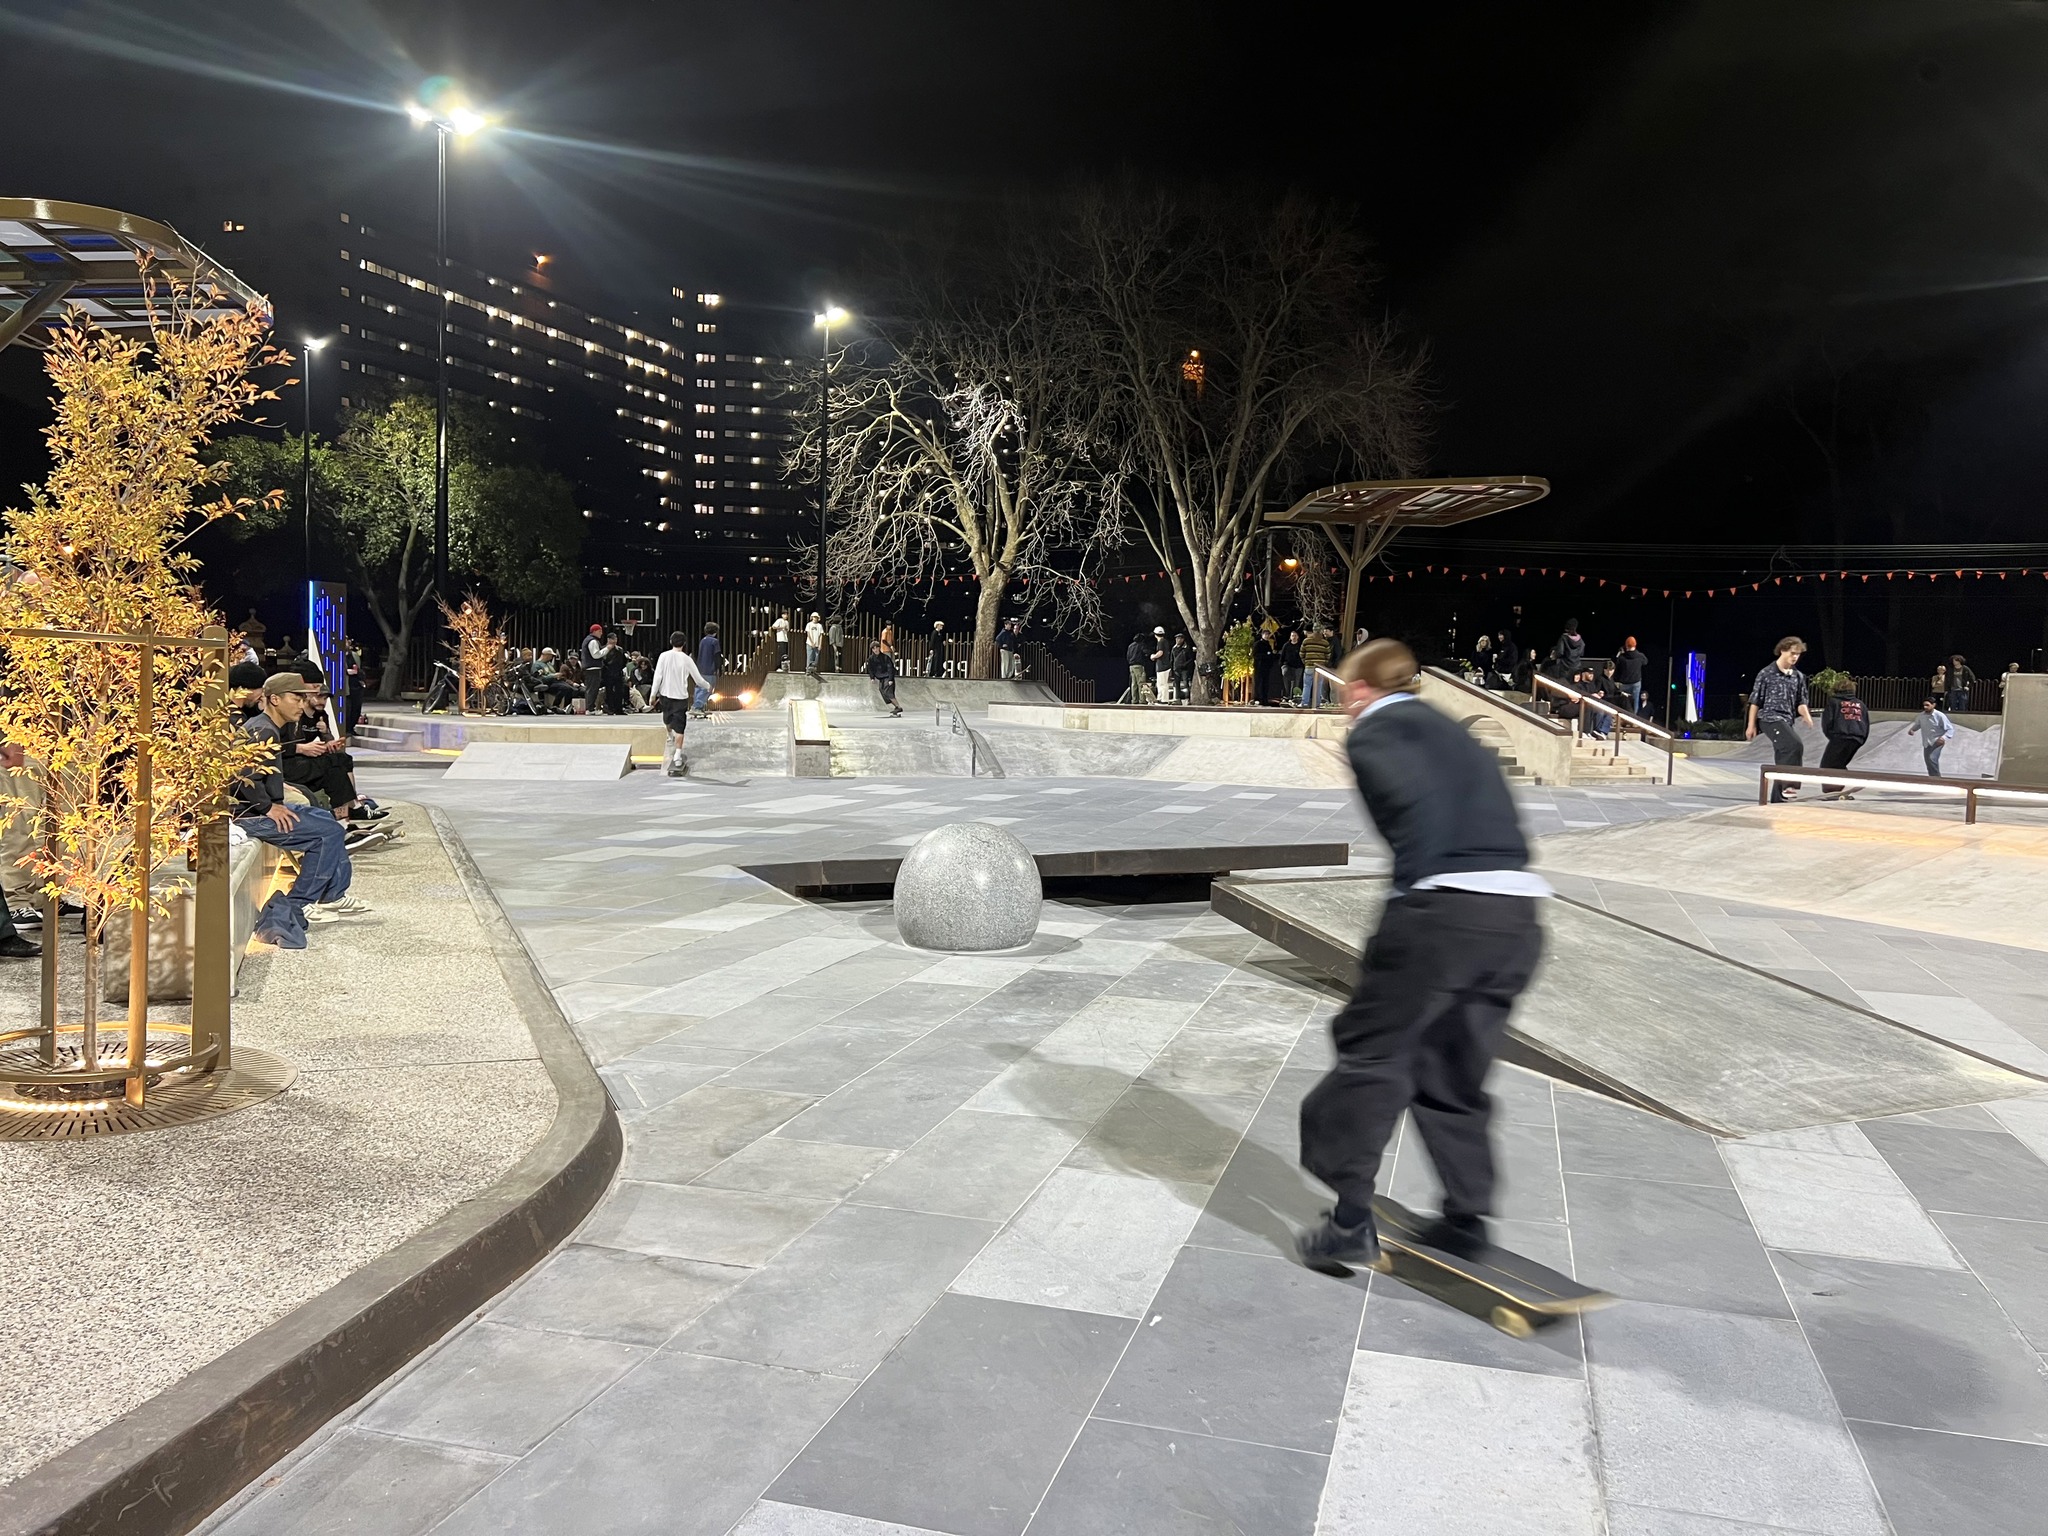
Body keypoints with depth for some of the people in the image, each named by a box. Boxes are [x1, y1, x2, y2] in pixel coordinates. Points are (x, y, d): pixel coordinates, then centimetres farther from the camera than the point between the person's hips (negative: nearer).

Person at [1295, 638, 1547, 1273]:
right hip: (1515, 914, 8)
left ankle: (1351, 1222, 10)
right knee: (1454, 1070, 20)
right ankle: (1467, 1218, 26)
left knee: (1373, 1050, 6)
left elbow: (1412, 798, -16)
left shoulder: (1372, 732, 3)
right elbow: (1495, 813, 21)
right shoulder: (1448, 730, 27)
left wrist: (1412, 886, -8)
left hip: (1442, 905, -7)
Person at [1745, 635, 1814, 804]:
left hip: (1788, 721, 6)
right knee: (1795, 745, -27)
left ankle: (1776, 801, 11)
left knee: (1783, 762, 5)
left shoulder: (1799, 676, 12)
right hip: (1770, 718, -6)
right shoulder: (1766, 673, -3)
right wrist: (1751, 725, -4)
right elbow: (1755, 701, -2)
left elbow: (1801, 703, 12)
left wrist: (1809, 720, -7)